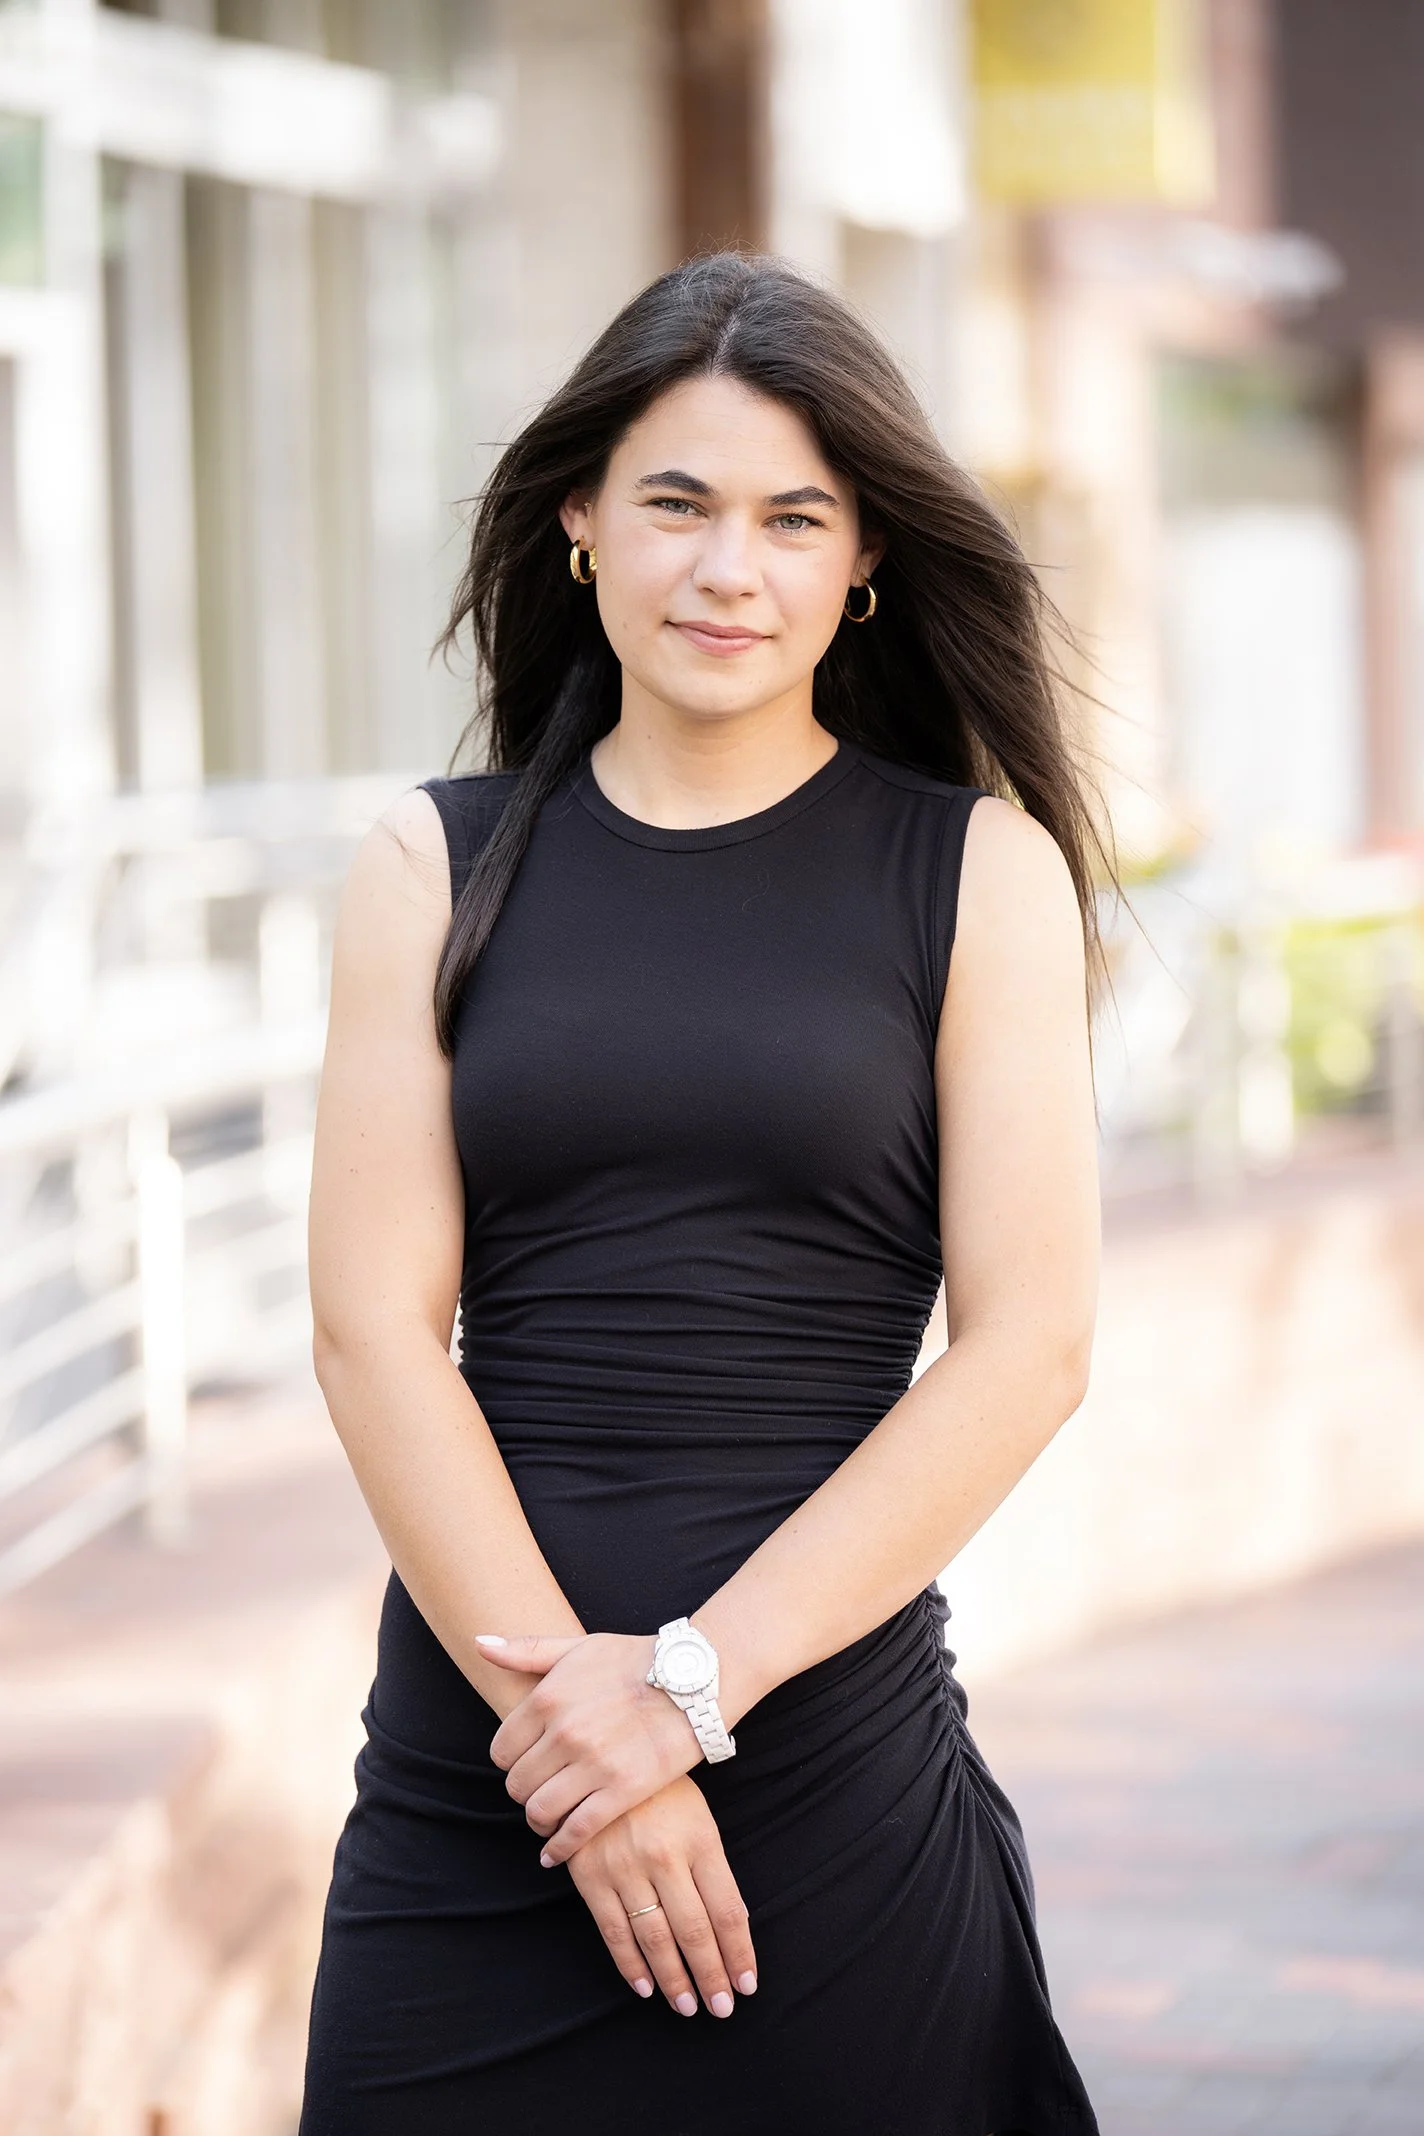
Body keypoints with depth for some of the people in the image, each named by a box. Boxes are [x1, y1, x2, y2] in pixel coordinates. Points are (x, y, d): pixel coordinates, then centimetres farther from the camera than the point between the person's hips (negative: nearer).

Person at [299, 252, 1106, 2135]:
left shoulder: (976, 870, 3)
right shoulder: (437, 867, 7)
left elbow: (1029, 1346, -4)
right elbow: (376, 1325, 0)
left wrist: (697, 1677, -11)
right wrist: (559, 1684, -12)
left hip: (838, 1766, -1)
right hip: (469, 1761, 1)